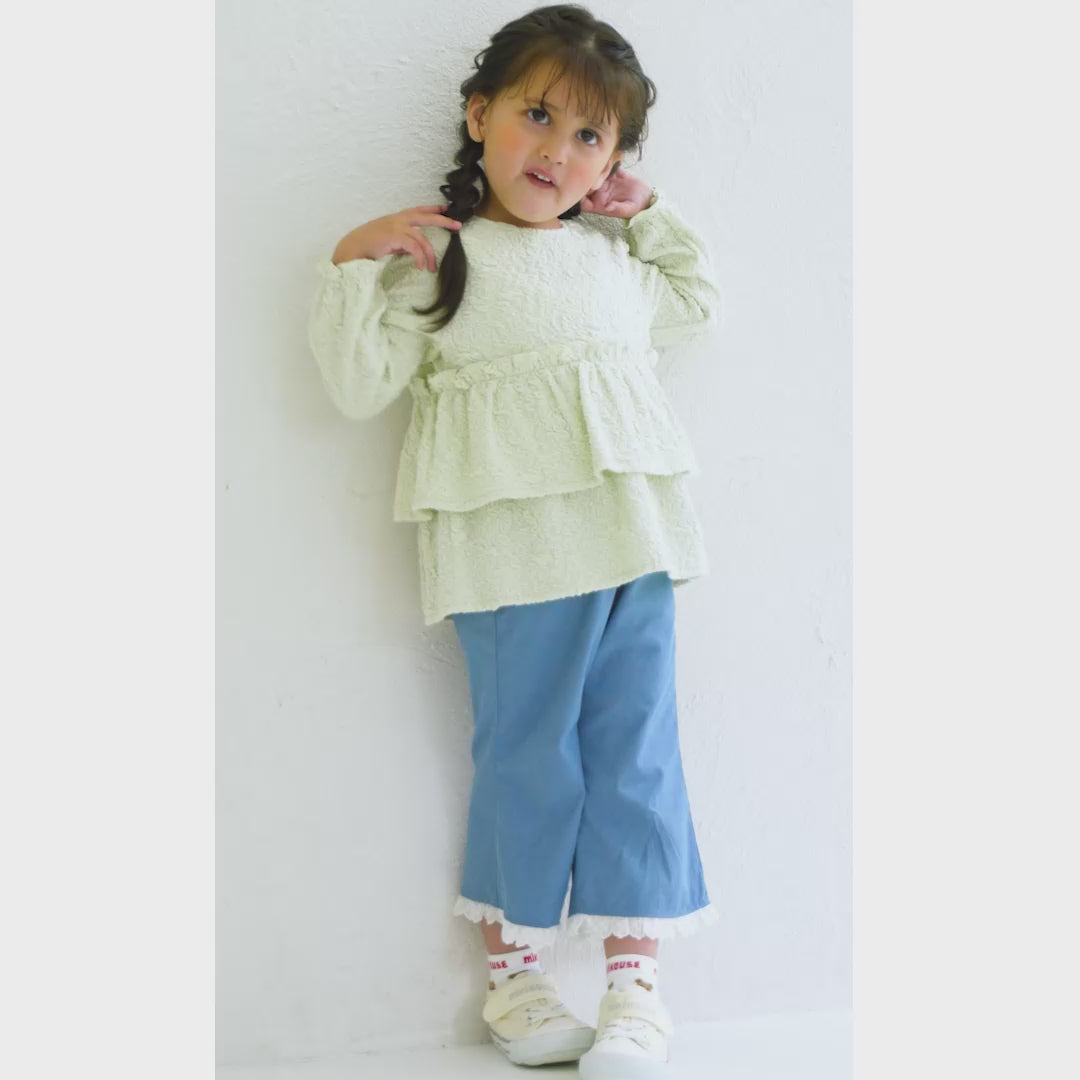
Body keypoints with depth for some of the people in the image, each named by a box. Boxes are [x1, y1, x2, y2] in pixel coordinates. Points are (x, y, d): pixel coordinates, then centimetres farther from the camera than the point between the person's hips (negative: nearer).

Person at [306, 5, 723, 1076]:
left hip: (633, 534, 5)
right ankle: (511, 969, 18)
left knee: (636, 746, 4)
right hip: (517, 549, -5)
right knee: (527, 748, 1)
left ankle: (634, 975, 13)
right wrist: (352, 267, -11)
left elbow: (697, 304, 38)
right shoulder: (433, 254, 3)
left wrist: (651, 211, 27)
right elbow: (361, 386, -2)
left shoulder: (613, 254, 19)